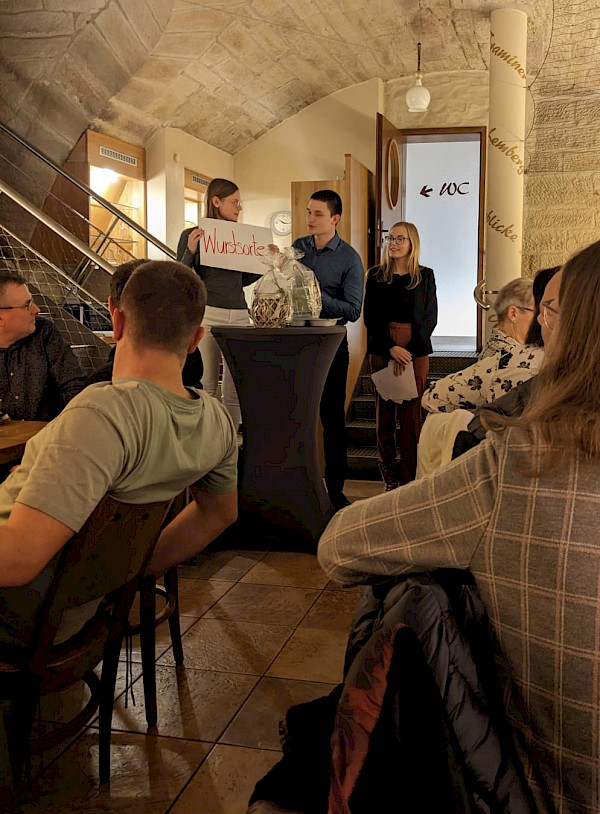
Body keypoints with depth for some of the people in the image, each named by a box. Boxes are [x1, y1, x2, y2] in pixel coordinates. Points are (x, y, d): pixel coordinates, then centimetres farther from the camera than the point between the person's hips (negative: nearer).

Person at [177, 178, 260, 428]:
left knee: (235, 390, 5)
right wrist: (190, 251, -15)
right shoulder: (192, 236, 1)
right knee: (205, 387, -1)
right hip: (207, 314, -4)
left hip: (239, 316, 4)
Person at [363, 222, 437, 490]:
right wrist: (391, 348, -10)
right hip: (381, 349, 1)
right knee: (384, 410, 0)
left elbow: (430, 317, 5)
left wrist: (408, 350, -8)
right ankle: (389, 476, 6)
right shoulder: (376, 275, 9)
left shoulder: (425, 276, 8)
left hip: (416, 350, -1)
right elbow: (370, 317, 3)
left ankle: (409, 479, 0)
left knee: (411, 413, -4)